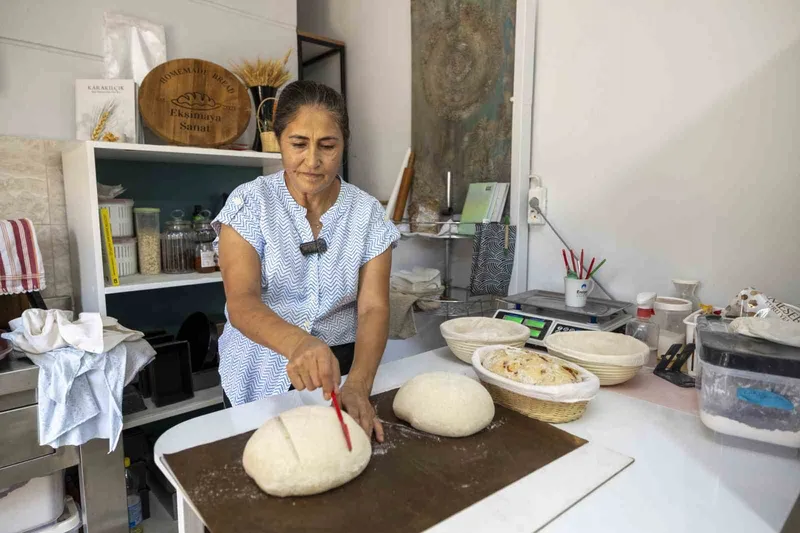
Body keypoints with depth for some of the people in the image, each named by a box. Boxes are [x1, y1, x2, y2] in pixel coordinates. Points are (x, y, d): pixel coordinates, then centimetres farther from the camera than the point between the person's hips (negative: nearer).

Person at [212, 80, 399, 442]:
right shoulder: (249, 202, -11)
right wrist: (299, 343, -43)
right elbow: (242, 303, -22)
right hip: (261, 375, -1)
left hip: (339, 370, 2)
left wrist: (357, 385, -31)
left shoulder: (367, 212, -6)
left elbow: (373, 308, -13)